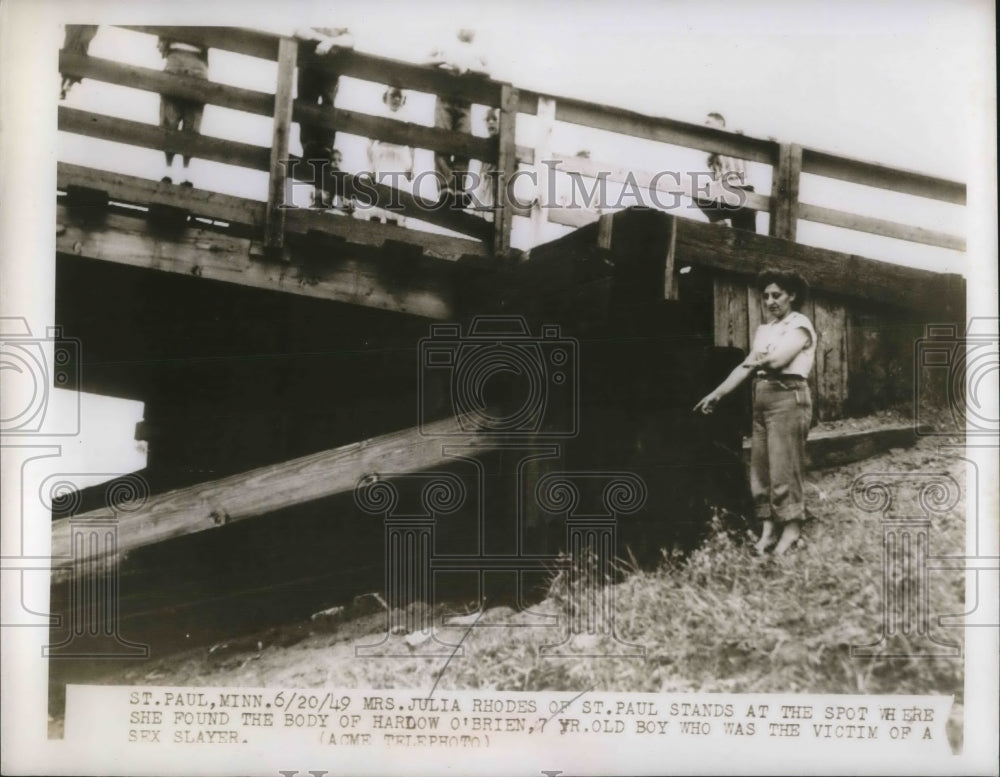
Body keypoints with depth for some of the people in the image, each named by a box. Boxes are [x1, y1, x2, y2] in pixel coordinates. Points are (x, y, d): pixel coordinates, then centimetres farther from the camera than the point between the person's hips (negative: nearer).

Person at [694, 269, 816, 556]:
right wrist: (717, 393, 4)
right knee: (760, 468, 7)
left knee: (783, 468, -8)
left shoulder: (799, 325, -4)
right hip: (762, 398, 8)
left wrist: (756, 361, 3)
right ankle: (768, 530, 12)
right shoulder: (764, 329, 18)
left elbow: (777, 360, -18)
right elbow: (746, 367, 13)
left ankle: (791, 532, -3)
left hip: (787, 397, -8)